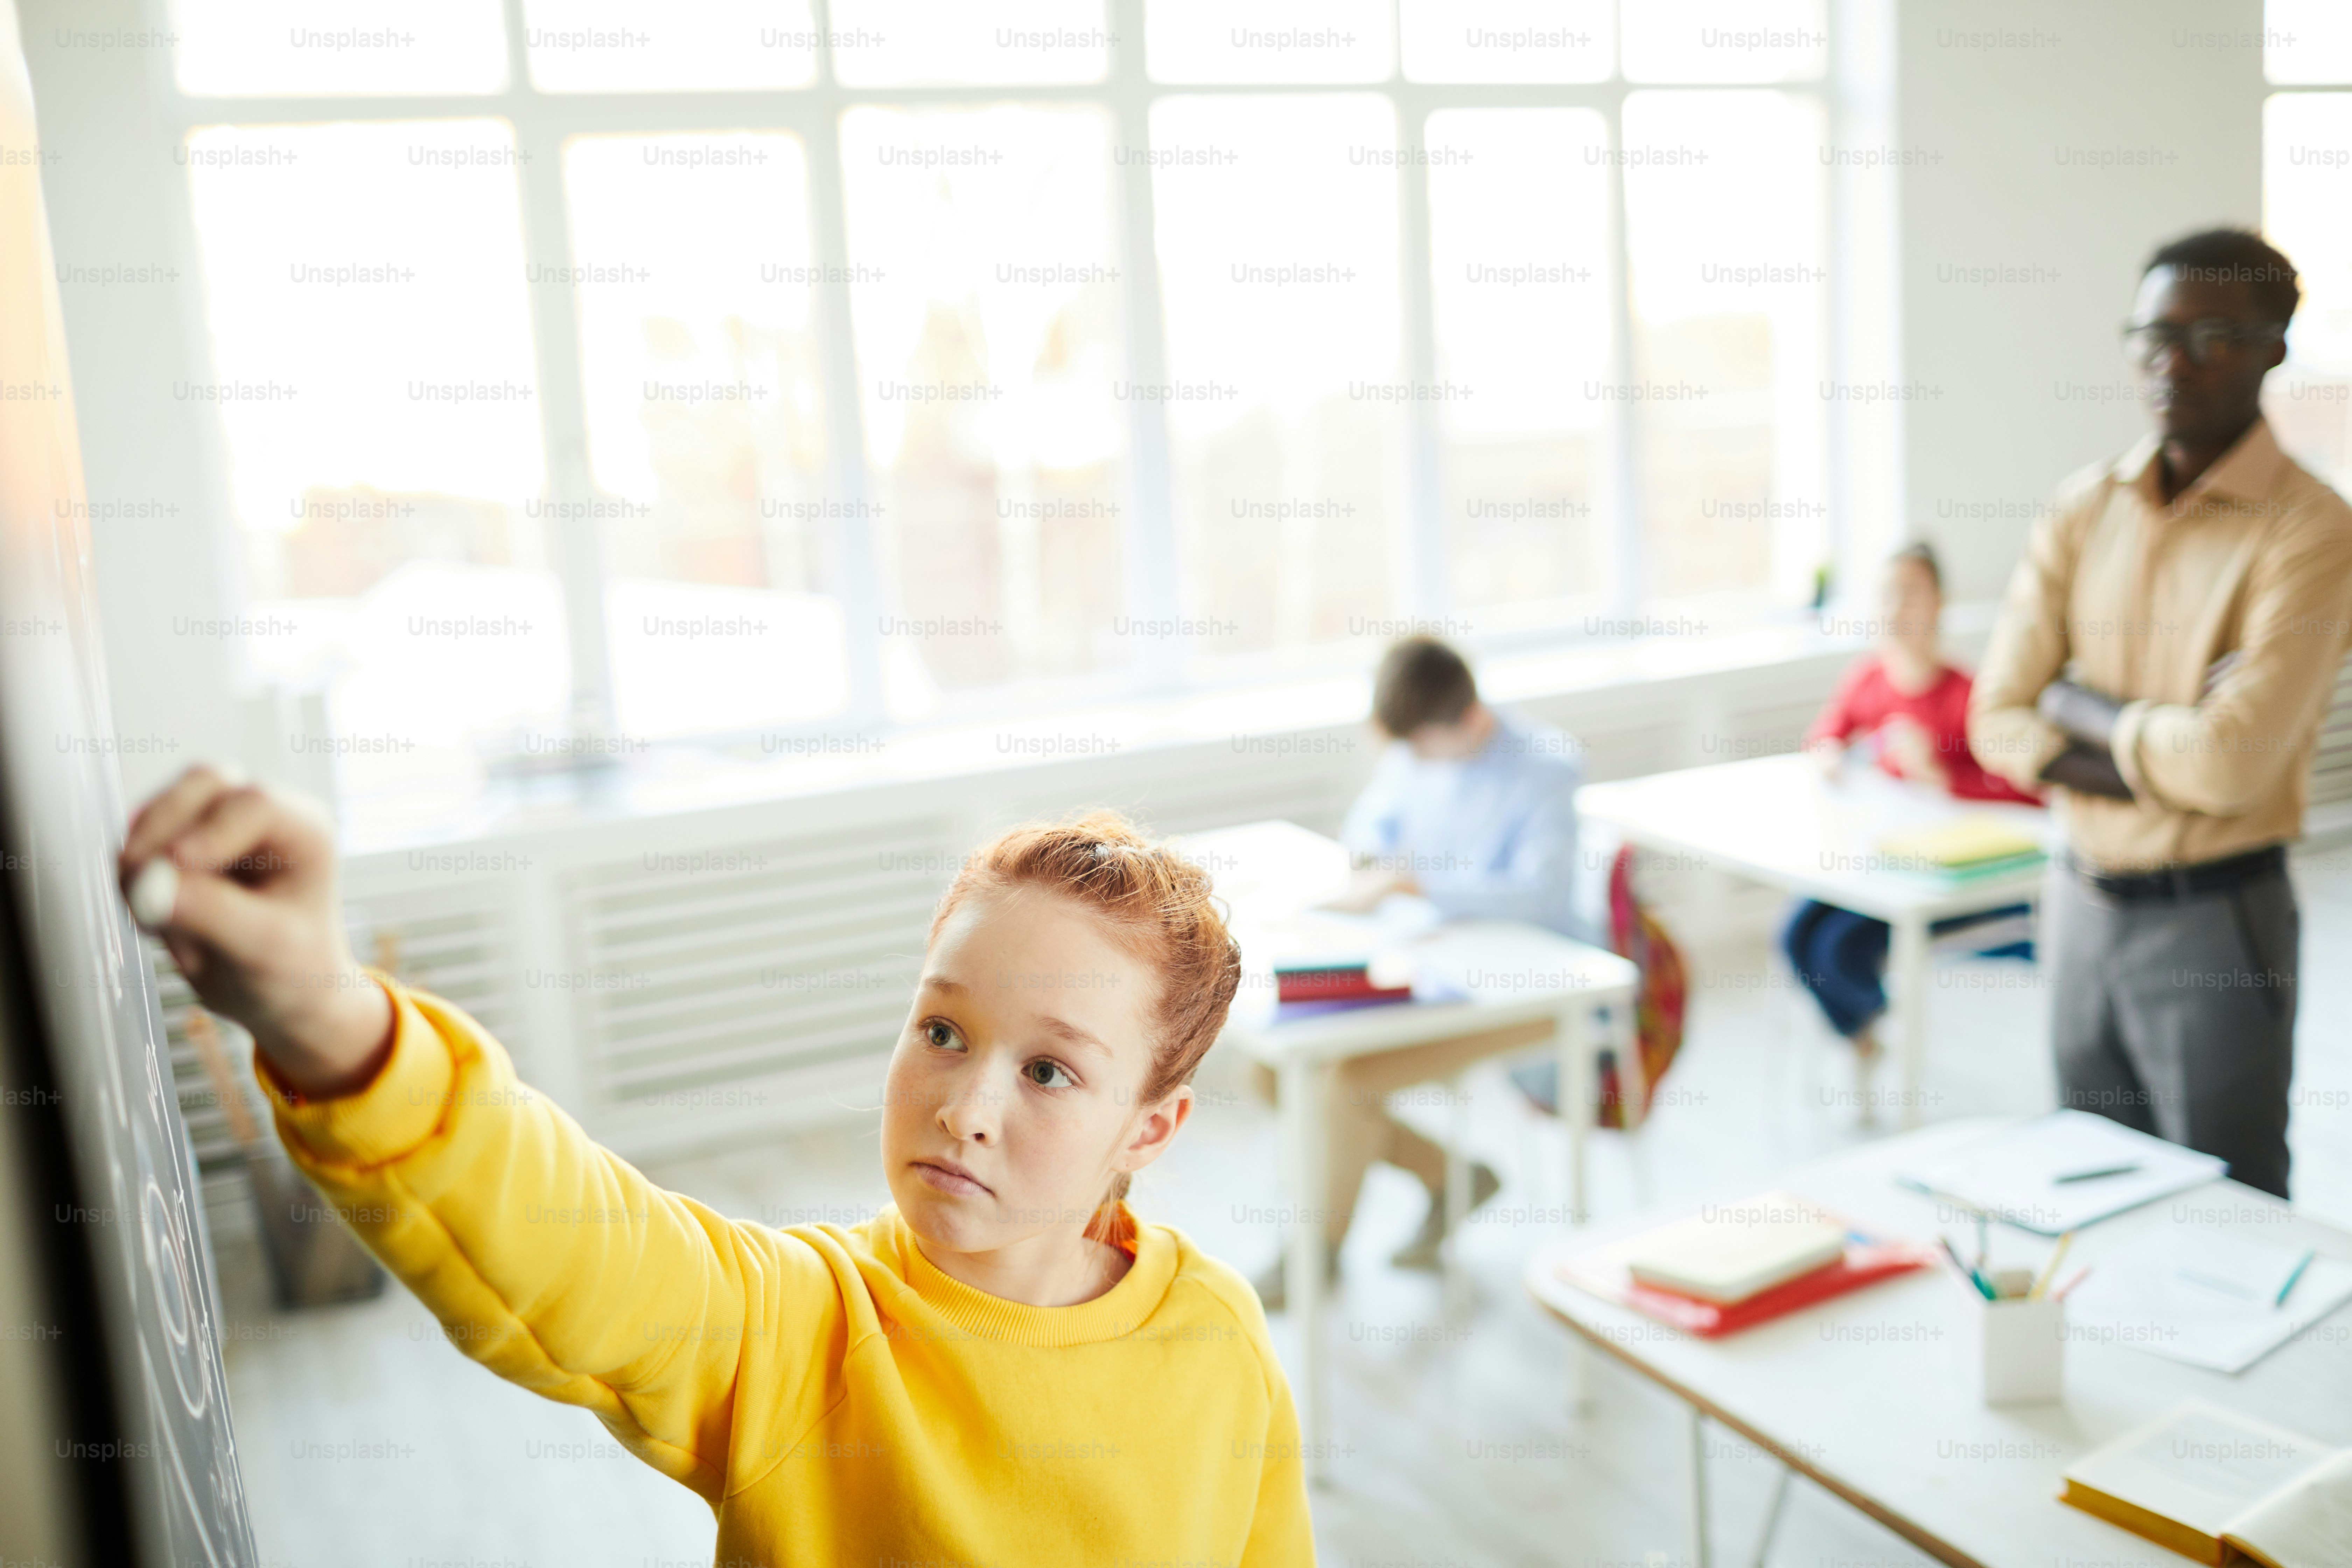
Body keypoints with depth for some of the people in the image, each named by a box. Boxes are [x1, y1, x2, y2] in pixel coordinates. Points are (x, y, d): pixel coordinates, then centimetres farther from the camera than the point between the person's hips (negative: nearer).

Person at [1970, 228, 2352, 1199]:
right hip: (2082, 901, 5)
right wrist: (2172, 764, -14)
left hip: (2215, 922, -5)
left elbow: (2230, 764, -23)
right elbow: (2000, 722, -2)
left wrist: (2078, 702, -8)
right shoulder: (2085, 509, 4)